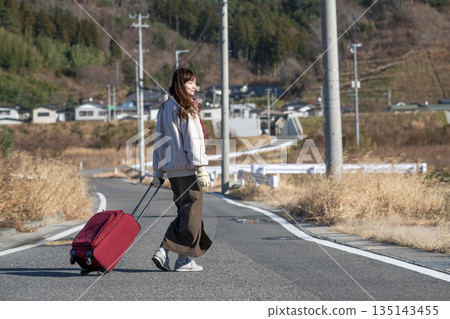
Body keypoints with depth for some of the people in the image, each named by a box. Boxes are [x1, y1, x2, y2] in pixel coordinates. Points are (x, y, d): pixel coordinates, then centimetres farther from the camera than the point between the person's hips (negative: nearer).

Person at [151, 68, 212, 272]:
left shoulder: (165, 108, 14)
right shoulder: (186, 109, -11)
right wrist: (201, 169, -16)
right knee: (191, 213, -1)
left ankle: (163, 251, 7)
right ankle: (185, 260, 0)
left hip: (172, 169, 8)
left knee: (184, 213, 15)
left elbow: (159, 141, 16)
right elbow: (192, 141, -16)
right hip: (188, 170, -8)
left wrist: (158, 171, 19)